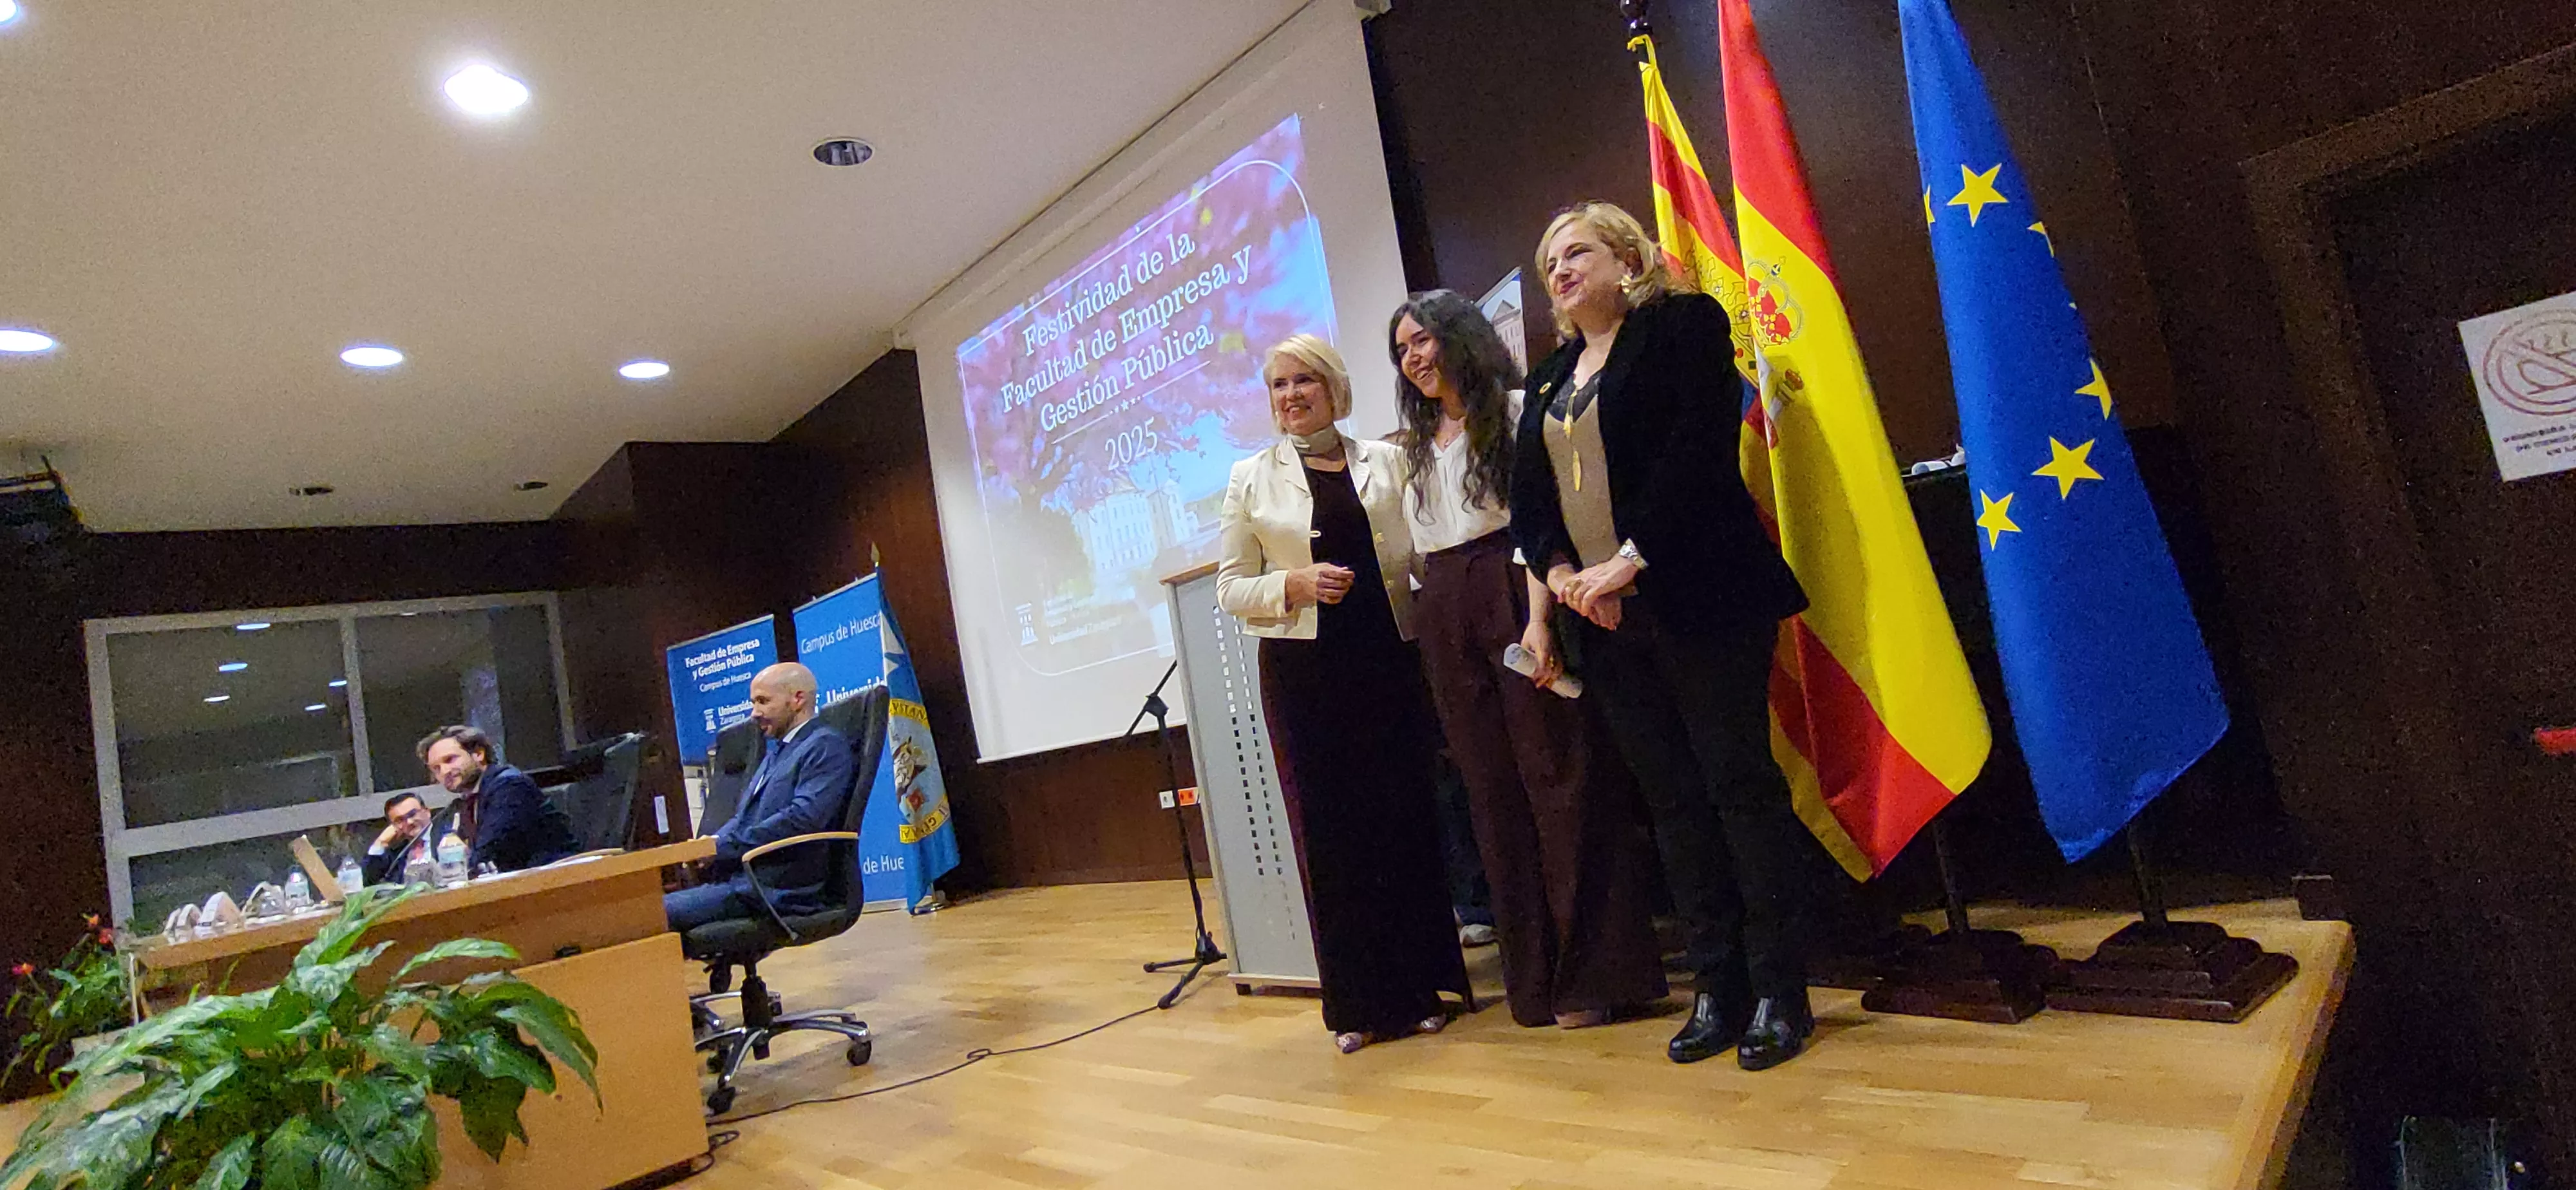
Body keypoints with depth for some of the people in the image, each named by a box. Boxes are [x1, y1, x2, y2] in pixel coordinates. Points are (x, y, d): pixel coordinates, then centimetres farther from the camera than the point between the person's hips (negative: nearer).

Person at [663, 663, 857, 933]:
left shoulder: (826, 746, -5)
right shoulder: (776, 753, 26)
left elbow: (804, 818, -18)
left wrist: (723, 847, -13)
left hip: (781, 888, -9)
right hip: (739, 878, 9)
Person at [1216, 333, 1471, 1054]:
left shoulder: (1387, 461, 10)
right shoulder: (1251, 480, 7)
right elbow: (1231, 589, 5)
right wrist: (1294, 585, -13)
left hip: (1387, 661, 1)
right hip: (1302, 671, -1)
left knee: (1407, 818, 4)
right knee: (1328, 829, 2)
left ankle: (1423, 987, 20)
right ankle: (1359, 1003, 15)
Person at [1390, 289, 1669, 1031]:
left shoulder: (1515, 412, 0)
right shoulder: (1417, 445, 21)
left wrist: (1538, 622, -19)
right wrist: (1425, 633, 12)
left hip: (1512, 600, -6)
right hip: (1446, 620, 7)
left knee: (1557, 780, -5)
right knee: (1492, 794, 7)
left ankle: (1594, 974, 5)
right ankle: (1536, 978, 16)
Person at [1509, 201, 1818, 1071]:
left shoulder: (1683, 324, 3)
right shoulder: (1549, 379, 20)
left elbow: (1699, 444, -11)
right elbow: (1528, 494, 13)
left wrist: (1633, 557, -18)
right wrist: (1559, 571, -6)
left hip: (1698, 599, -6)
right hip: (1606, 618, 6)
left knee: (1741, 787, -2)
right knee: (1672, 801, 8)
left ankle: (1780, 990, 9)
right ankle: (1718, 987, 16)